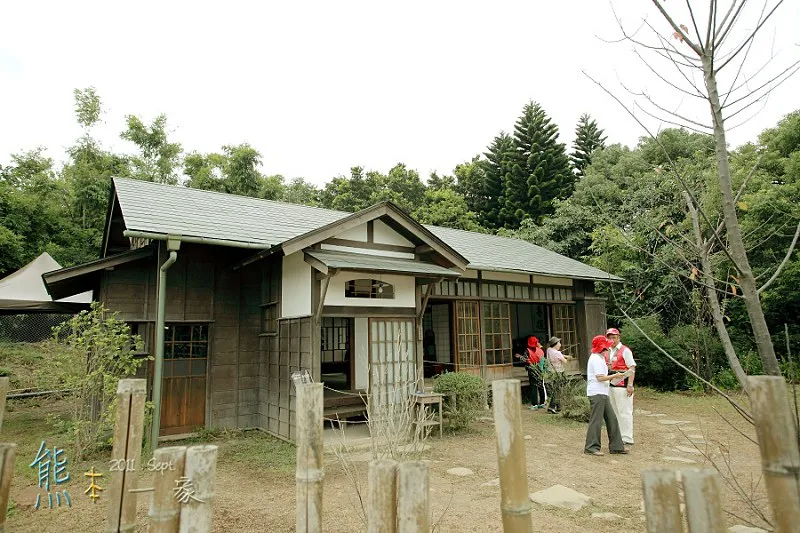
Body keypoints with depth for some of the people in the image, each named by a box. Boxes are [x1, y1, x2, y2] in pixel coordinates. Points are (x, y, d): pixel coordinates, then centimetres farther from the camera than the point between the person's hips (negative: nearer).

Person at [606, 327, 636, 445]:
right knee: (614, 412, 13)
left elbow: (632, 368, -12)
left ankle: (627, 438, 4)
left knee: (624, 412, -3)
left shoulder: (625, 350, -7)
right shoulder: (609, 352, 15)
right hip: (611, 386, 8)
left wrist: (630, 385, -18)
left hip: (622, 386, -8)